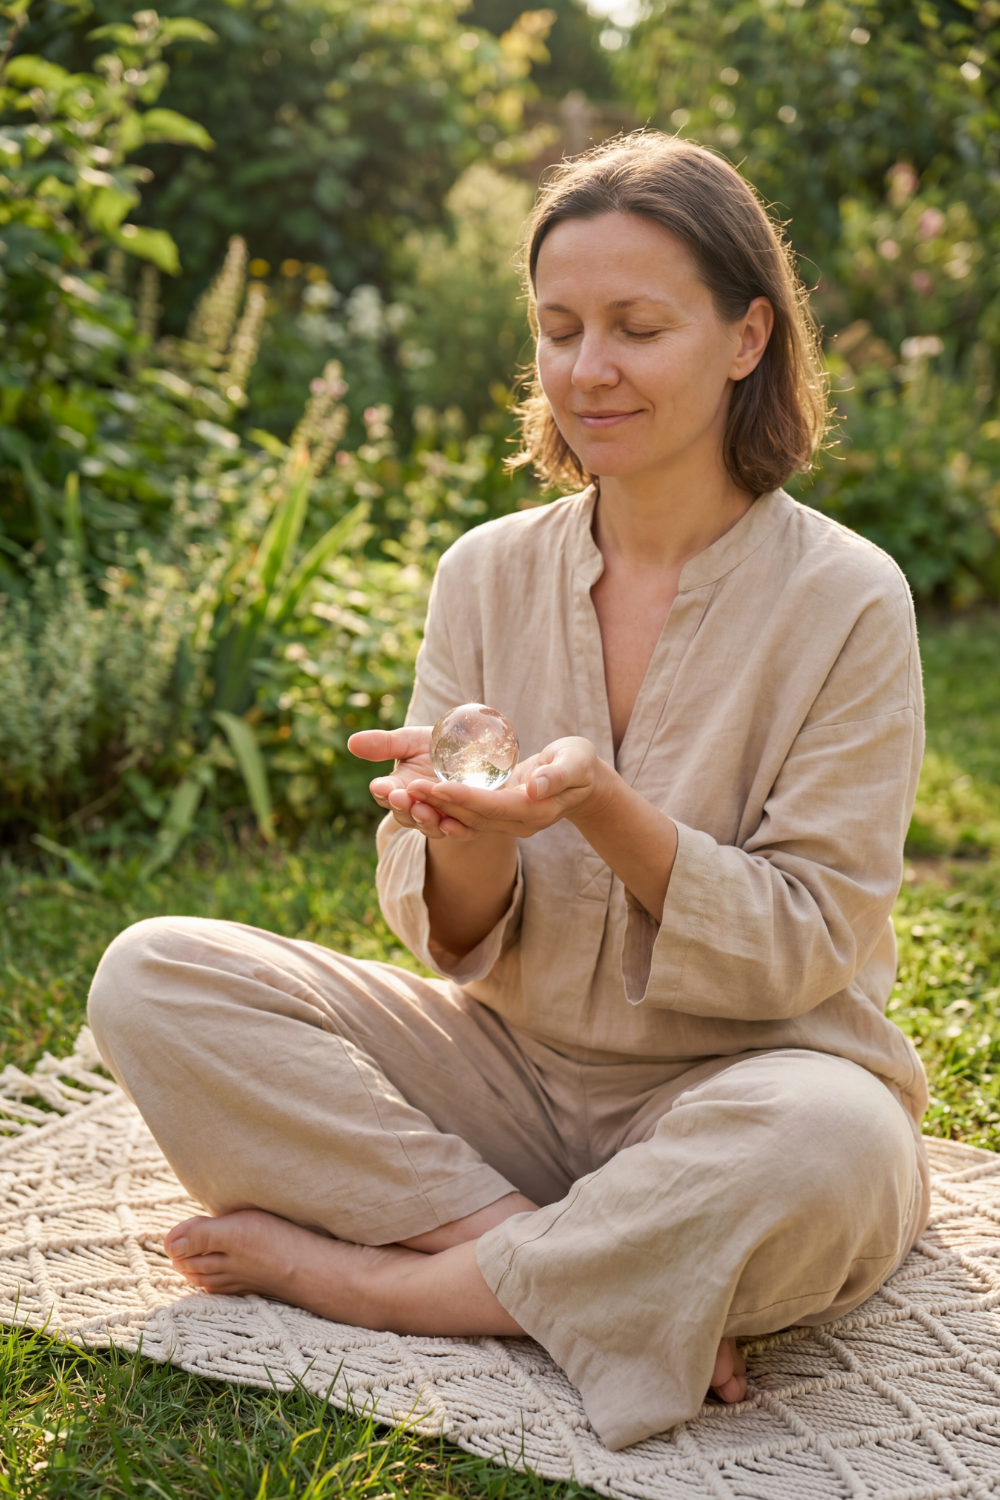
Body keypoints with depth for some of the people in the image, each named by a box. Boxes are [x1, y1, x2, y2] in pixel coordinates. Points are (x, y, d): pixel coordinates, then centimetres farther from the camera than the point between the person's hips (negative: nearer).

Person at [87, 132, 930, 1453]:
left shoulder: (846, 598, -10)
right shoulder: (489, 574, 1)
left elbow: (805, 950, -9)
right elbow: (454, 943, 1)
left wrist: (601, 807, -26)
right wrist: (465, 833, -24)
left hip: (741, 1084, -3)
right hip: (517, 1069, 4)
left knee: (832, 1148, -39)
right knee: (152, 976, -12)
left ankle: (365, 1273, -18)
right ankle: (548, 1256, -20)